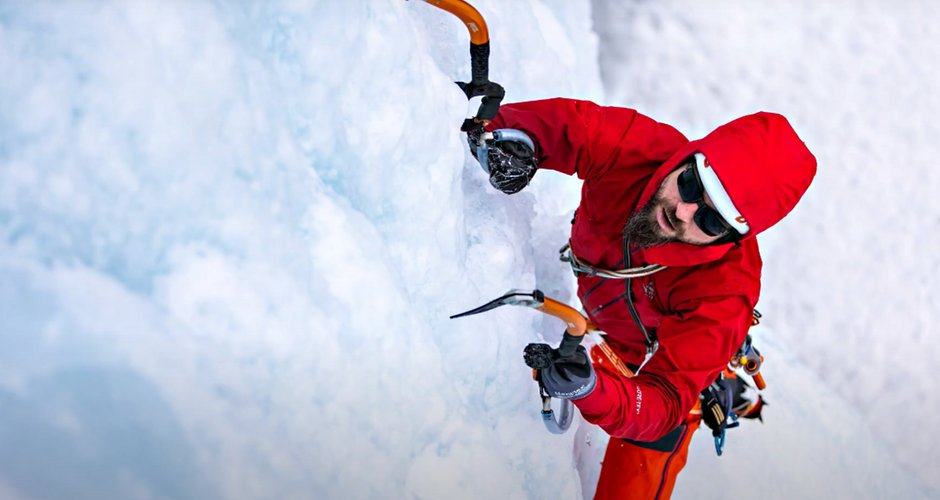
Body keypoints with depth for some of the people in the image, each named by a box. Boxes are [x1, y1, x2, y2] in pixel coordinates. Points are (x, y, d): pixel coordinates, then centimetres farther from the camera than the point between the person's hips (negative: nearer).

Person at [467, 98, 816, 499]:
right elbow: (565, 123, -19)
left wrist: (591, 391, -60)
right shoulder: (637, 149, -33)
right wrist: (514, 136, -42)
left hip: (652, 378, -3)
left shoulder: (724, 295, -40)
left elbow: (666, 402, -40)